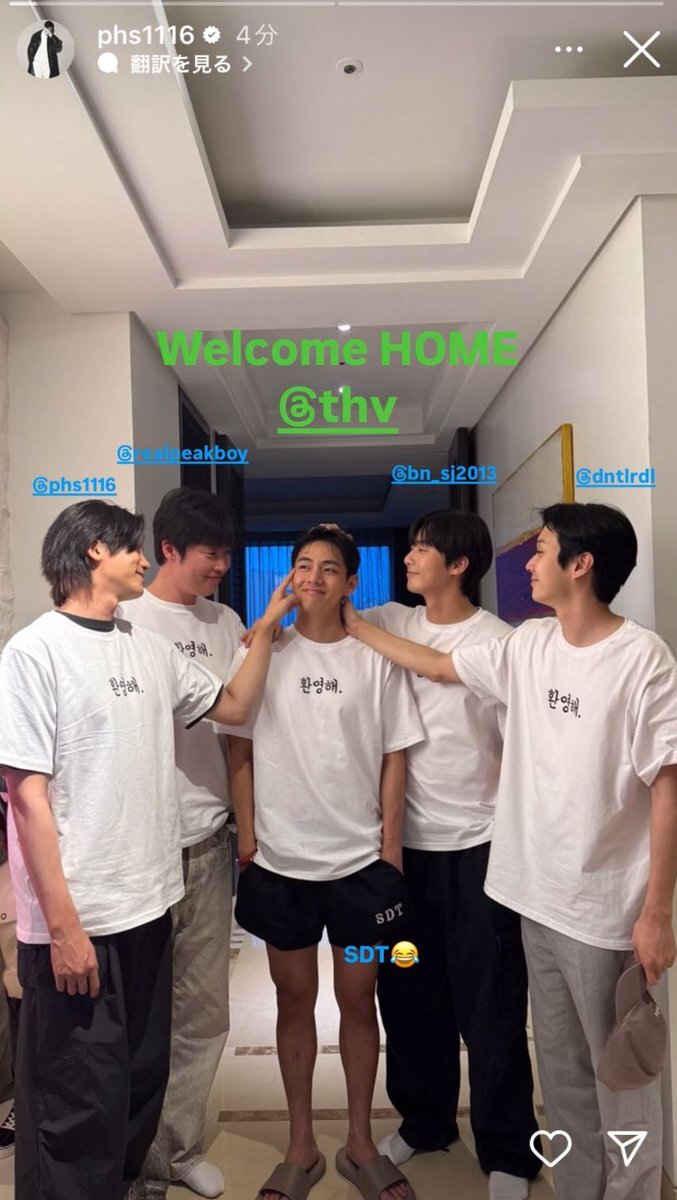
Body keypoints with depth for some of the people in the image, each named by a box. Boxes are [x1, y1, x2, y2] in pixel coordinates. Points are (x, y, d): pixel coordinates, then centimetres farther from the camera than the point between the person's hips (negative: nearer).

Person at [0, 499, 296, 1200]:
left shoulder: (151, 650, 8)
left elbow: (234, 707, 19)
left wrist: (267, 628, 10)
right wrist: (63, 926, -17)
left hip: (148, 907, 7)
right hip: (75, 922, -7)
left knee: (142, 1083, 21)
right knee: (78, 1108, 6)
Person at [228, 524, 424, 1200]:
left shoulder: (374, 659, -2)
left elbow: (393, 758, 1)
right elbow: (240, 750, 3)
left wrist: (391, 849, -1)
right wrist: (247, 834, -1)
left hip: (361, 860, 0)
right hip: (280, 862, 1)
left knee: (358, 1000, 12)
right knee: (295, 999, 14)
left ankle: (360, 1144, 32)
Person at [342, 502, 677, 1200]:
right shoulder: (528, 645, 4)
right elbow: (439, 667, 17)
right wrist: (355, 627, 18)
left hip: (608, 909, -6)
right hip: (537, 896, 6)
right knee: (561, 1073, 20)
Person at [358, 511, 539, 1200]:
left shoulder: (498, 641, -8)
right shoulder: (392, 624, 3)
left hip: (476, 845, -4)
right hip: (406, 840, 5)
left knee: (489, 1006, 6)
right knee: (409, 995, 17)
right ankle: (424, 1120, 39)